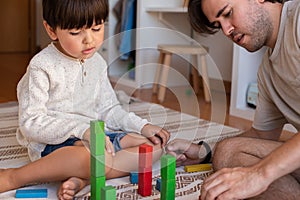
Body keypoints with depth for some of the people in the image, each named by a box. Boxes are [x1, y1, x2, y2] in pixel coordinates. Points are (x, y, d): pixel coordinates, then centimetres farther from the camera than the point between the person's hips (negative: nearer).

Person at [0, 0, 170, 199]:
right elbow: (31, 123, -17)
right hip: (52, 145, -8)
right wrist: (81, 130, -28)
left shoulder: (97, 63, 9)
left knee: (154, 145, -3)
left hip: (92, 138, 8)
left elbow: (109, 110, 18)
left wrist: (143, 126, 3)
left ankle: (82, 179, -22)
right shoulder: (42, 67, -12)